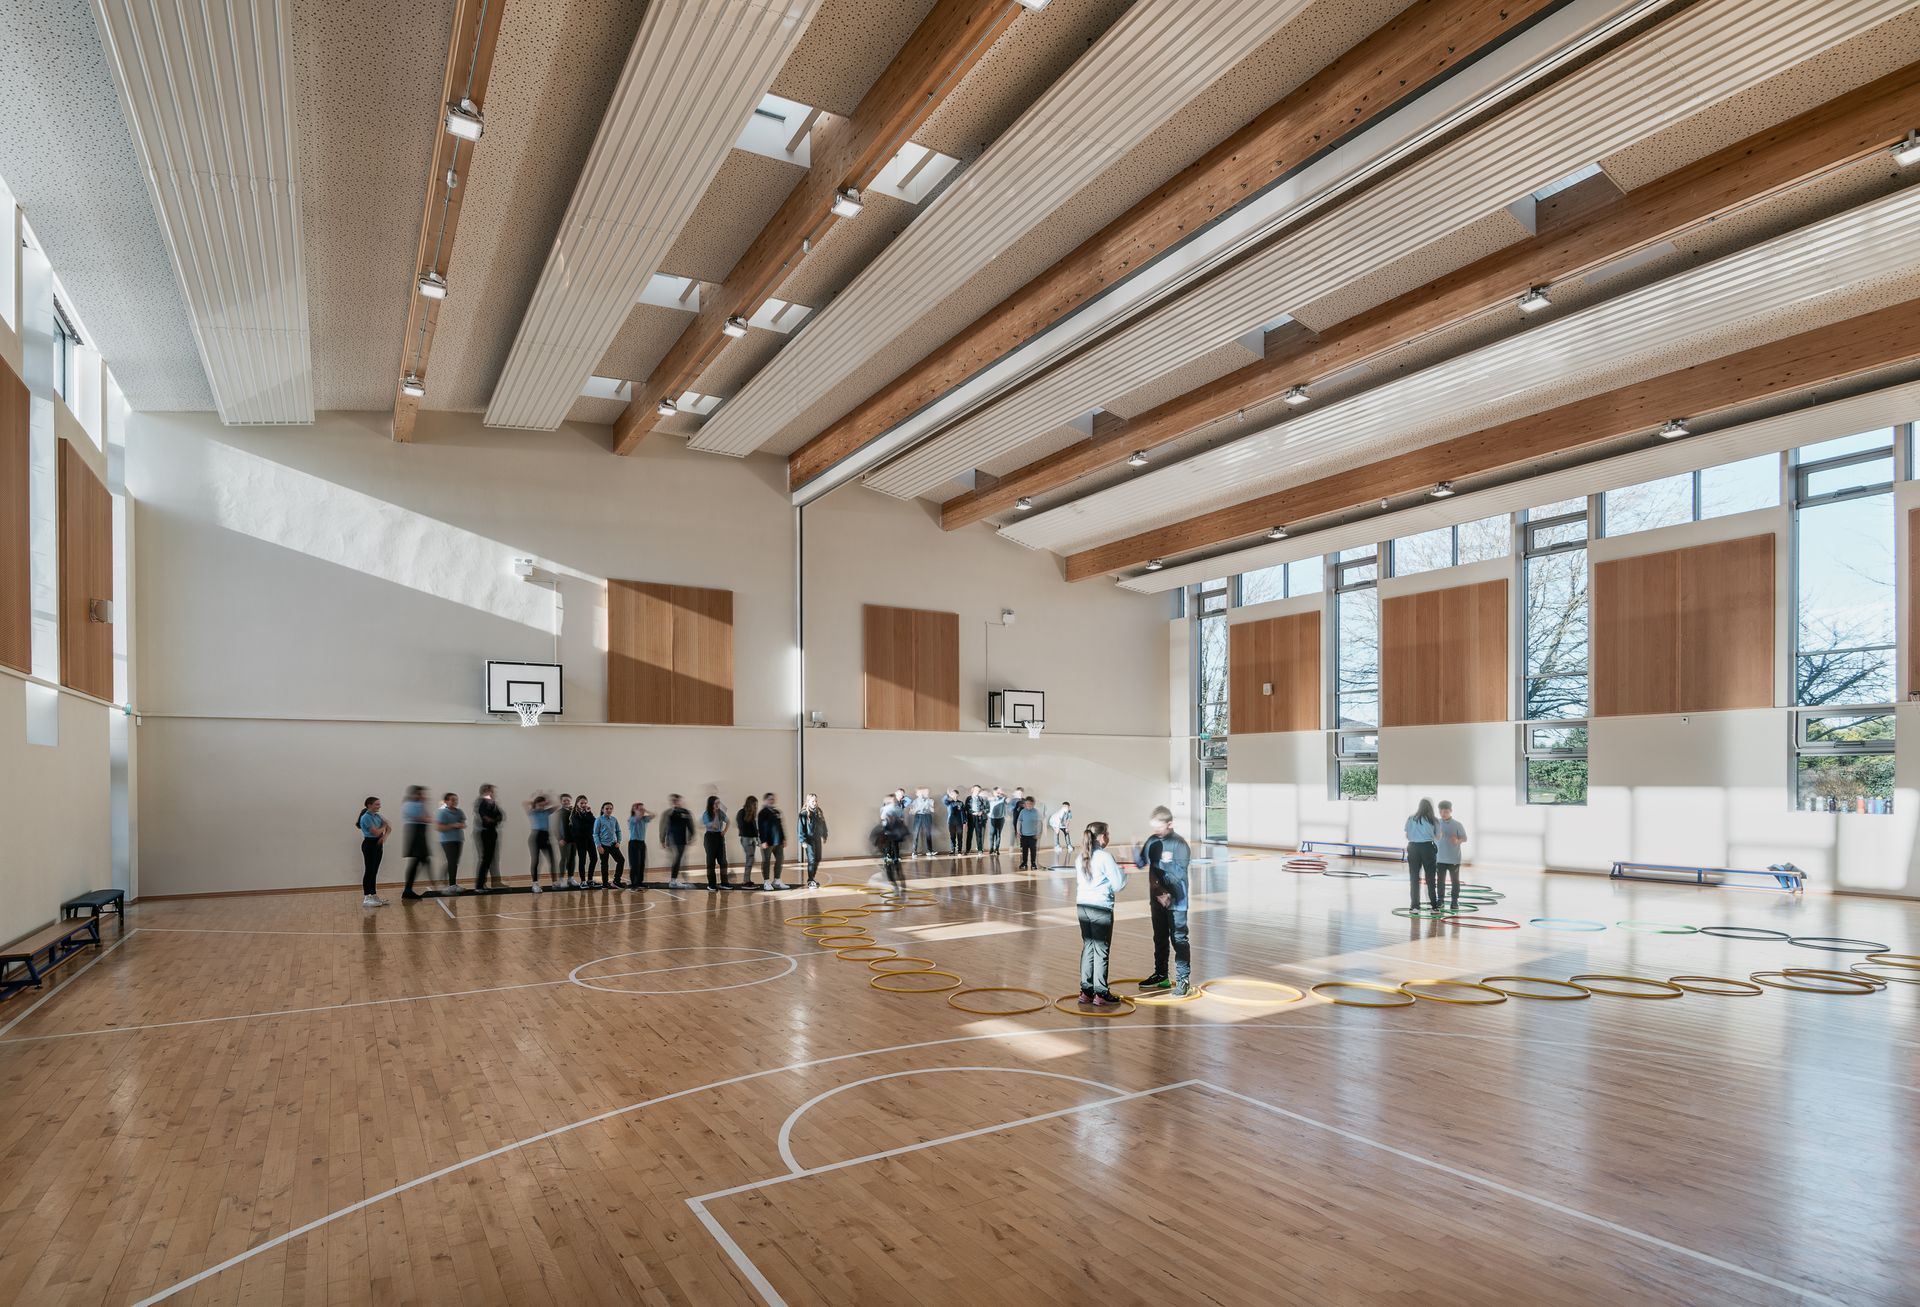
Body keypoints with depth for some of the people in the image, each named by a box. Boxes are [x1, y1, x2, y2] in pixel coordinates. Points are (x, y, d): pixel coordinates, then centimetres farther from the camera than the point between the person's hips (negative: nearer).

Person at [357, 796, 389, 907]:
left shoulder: (377, 816, 11)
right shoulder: (366, 817, -14)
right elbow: (376, 832, -20)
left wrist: (384, 837, -7)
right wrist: (384, 826, -1)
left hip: (378, 844, 8)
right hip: (369, 845, -8)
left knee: (375, 871, 11)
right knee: (369, 871, -8)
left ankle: (373, 896, 17)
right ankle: (366, 899, -8)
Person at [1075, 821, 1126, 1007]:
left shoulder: (1081, 857, 9)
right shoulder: (1105, 857, -12)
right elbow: (1118, 885, -10)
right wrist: (1123, 873, 7)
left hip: (1083, 906, 6)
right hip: (1101, 908, -6)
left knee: (1088, 947, 13)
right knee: (1101, 950, 2)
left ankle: (1086, 991, 16)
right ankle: (1101, 994, 6)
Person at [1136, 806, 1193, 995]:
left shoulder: (1179, 843, -15)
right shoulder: (1152, 841, 2)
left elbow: (1180, 873, -17)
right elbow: (1141, 863, 3)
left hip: (1176, 900, -6)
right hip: (1157, 898, 6)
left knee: (1178, 939, -2)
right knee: (1160, 938, 17)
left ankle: (1184, 979, 6)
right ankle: (1160, 975, 30)